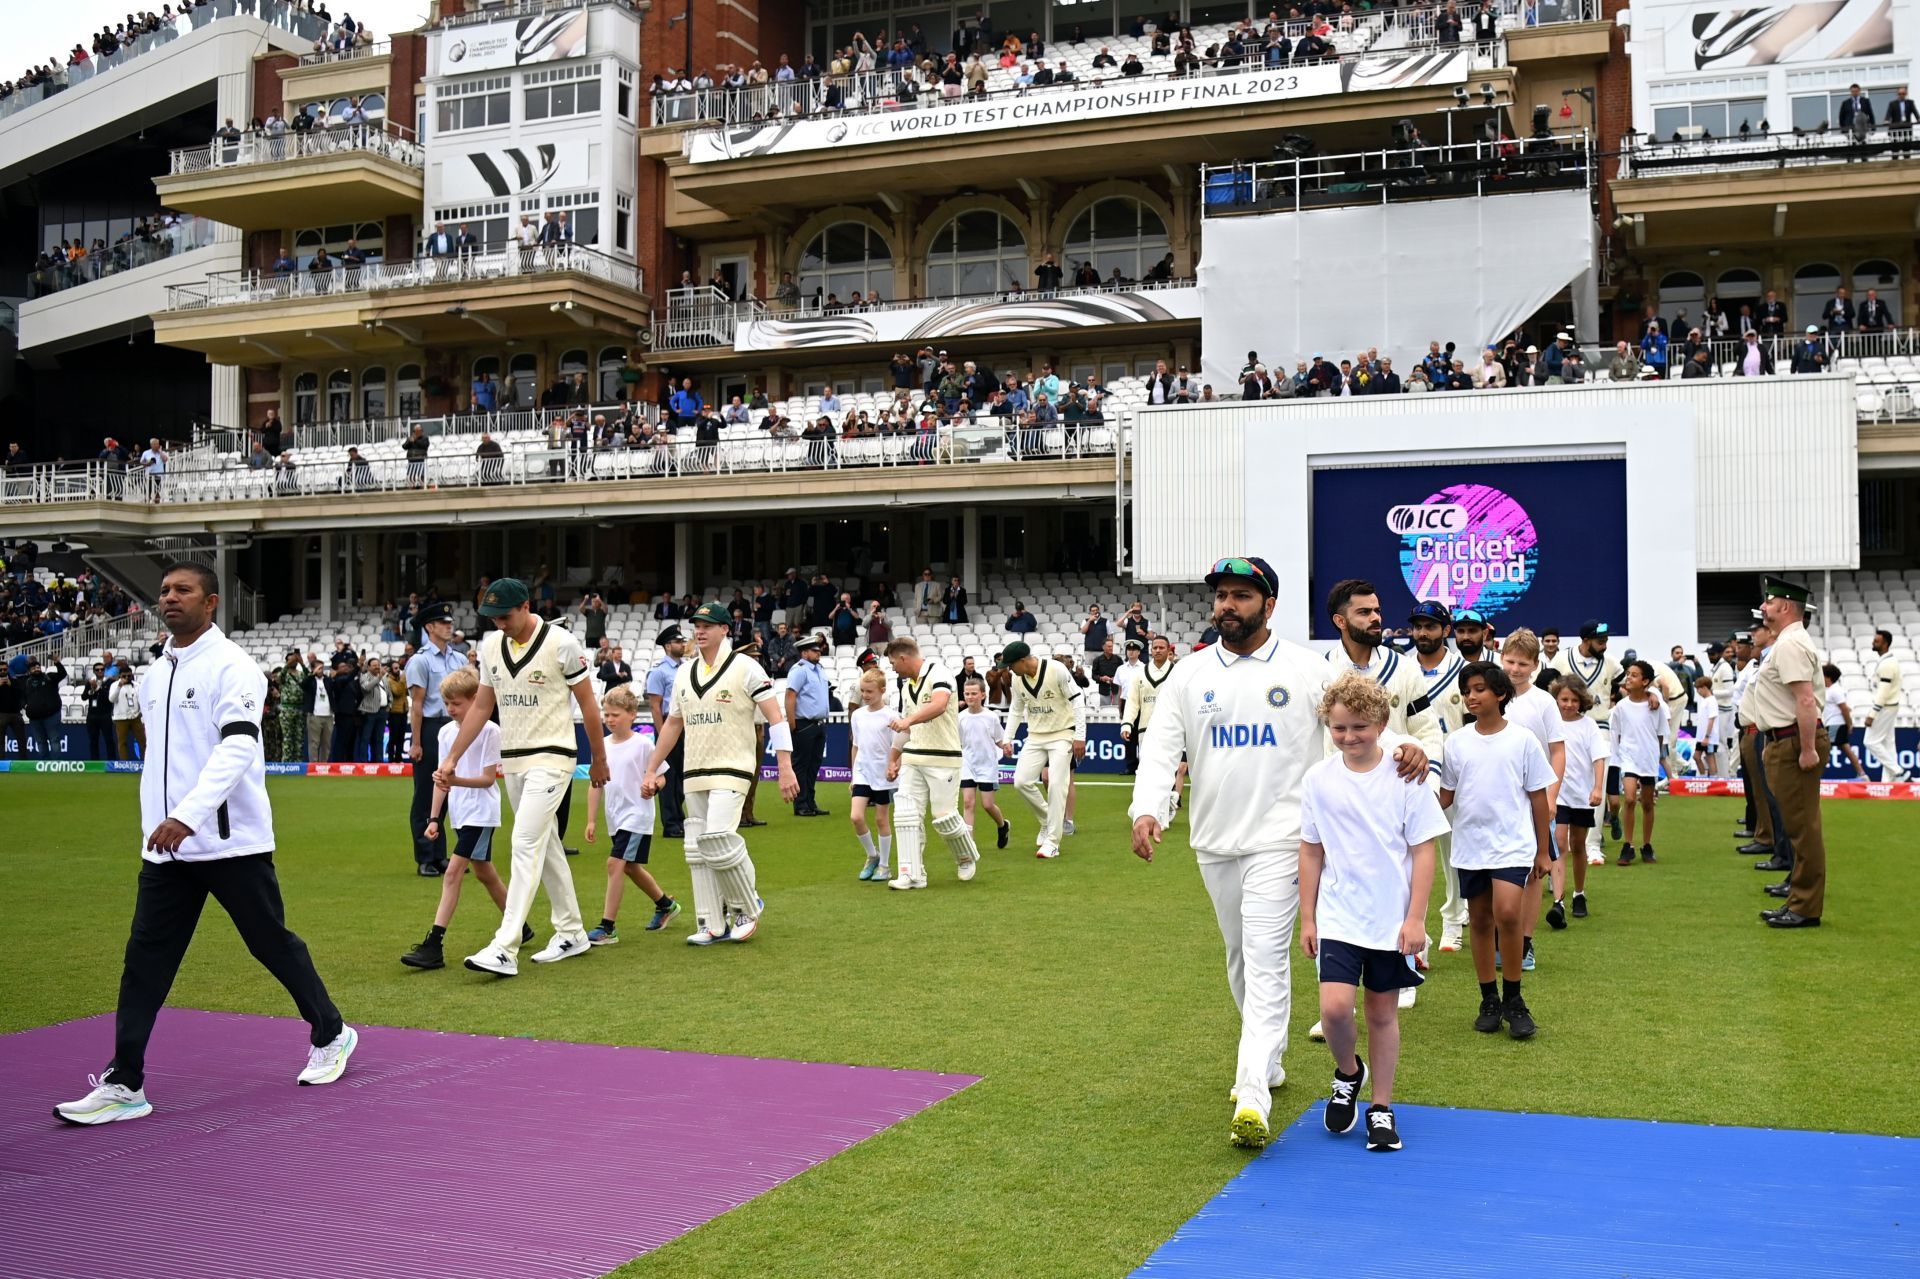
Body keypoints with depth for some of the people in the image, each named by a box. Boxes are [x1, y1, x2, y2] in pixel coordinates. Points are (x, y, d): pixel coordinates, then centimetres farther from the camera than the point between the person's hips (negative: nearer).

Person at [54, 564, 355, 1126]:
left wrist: (188, 816, -34)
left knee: (272, 944, 5)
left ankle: (331, 1035, 24)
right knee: (144, 961, 2)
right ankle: (123, 1084, 6)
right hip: (164, 846, 7)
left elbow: (238, 747, -24)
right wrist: (160, 823, 19)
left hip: (230, 842, -7)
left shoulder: (231, 667, -11)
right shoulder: (154, 676, 13)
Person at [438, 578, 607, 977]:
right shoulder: (490, 646, 6)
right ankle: (571, 934, 23)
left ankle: (505, 950, -19)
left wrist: (599, 759, 2)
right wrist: (451, 758, 9)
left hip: (551, 760, -7)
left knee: (525, 846, -14)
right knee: (546, 847, 13)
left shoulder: (561, 643, -11)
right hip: (512, 761, 7)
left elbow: (587, 703, -3)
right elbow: (481, 707, 13)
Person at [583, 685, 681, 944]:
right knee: (630, 867, 18)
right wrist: (592, 820, 7)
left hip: (636, 815, -7)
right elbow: (596, 785, 9)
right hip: (614, 817, 7)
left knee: (615, 864, -16)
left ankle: (607, 928, -13)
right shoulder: (603, 746, 6)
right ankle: (665, 904, 40)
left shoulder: (643, 745, -9)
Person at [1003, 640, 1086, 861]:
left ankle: (1052, 842, -4)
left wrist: (1080, 737, -15)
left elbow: (1077, 701, -13)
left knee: (1056, 786, -11)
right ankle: (1047, 821, 17)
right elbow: (1016, 711, 15)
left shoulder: (1056, 670, -18)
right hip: (1035, 737, 6)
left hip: (1062, 735, -5)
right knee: (1021, 781, -6)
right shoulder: (1017, 680, -1)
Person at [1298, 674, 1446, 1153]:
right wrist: (1307, 918, 5)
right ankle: (1348, 1073, 17)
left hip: (1392, 921, -1)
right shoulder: (1318, 780, -2)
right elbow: (1311, 852, 5)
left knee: (1383, 1012, 9)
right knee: (1335, 1006, -14)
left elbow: (1423, 851, -4)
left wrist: (1415, 918, -8)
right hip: (1339, 918, 1)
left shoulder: (1405, 777, -7)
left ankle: (1381, 1108, 25)